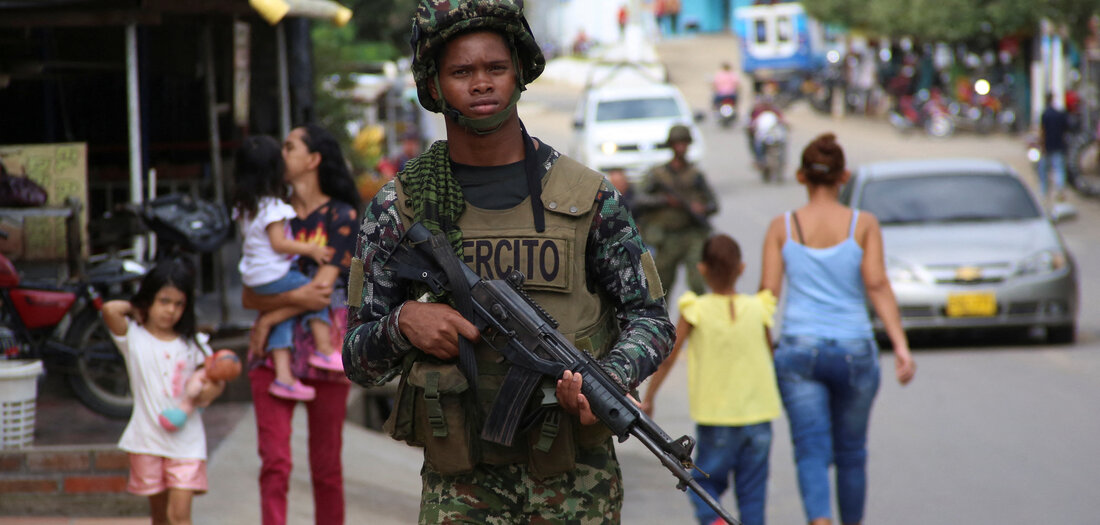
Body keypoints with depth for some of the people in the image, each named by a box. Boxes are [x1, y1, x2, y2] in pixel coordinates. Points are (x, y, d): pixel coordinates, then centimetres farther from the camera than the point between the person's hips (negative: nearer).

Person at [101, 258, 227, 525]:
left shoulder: (193, 343, 7)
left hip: (186, 440, 0)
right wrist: (135, 310, 2)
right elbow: (110, 310, -17)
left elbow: (217, 380, 13)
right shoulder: (133, 337, 0)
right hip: (148, 439, 0)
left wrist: (210, 390, -9)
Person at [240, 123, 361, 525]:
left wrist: (270, 318, -7)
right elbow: (249, 296, 5)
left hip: (324, 341, -2)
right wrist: (294, 298, -13)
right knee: (275, 463, -10)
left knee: (326, 467, 3)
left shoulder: (341, 217, 2)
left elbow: (324, 286, -8)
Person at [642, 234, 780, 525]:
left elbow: (667, 358, -3)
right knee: (752, 490, 9)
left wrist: (648, 398, 6)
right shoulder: (757, 308, -1)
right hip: (758, 413, 2)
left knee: (705, 482, 10)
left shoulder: (696, 310, -7)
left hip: (715, 417, -2)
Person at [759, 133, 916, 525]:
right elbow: (877, 285, -10)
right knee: (851, 452, 17)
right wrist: (901, 346, -13)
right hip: (854, 350, 1)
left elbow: (768, 293, -3)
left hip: (798, 349, 0)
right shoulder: (863, 224, 0)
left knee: (812, 451, -6)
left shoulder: (781, 227, 1)